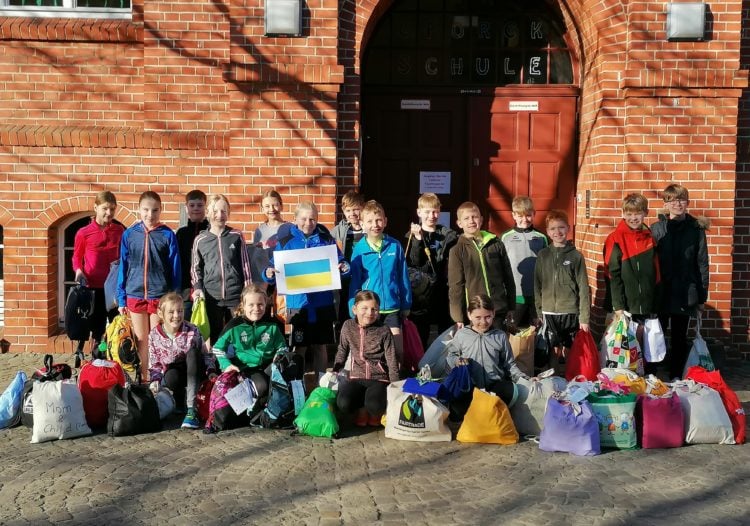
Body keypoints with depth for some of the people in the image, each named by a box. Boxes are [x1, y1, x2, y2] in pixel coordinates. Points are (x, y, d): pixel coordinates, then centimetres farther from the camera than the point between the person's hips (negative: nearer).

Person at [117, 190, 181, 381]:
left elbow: (175, 269, -1)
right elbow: (123, 268, 6)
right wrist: (121, 298, 4)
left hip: (160, 296, -2)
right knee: (141, 341, 11)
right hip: (135, 295, 2)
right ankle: (143, 380, 22)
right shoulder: (129, 234, 1)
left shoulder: (168, 235, -4)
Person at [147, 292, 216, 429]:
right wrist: (155, 379, -16)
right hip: (173, 373, -1)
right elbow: (154, 363, 1)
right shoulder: (154, 335, -7)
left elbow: (205, 354, -4)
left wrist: (211, 371, -20)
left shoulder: (192, 331, -10)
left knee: (192, 352, -34)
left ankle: (191, 409, -40)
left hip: (193, 372, 1)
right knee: (171, 376, -39)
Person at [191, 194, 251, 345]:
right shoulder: (200, 240, 4)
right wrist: (198, 288, -2)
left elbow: (245, 265, 5)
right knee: (215, 336, 8)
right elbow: (195, 268, 12)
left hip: (235, 296, -1)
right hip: (211, 297, 1)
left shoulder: (236, 236, 2)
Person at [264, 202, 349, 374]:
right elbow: (275, 269, 2)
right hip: (298, 304, -1)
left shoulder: (327, 240, 5)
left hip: (323, 304, 1)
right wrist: (269, 274, -20)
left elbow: (341, 264, 5)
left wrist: (343, 268, -17)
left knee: (320, 346, 10)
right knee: (300, 348, 4)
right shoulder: (285, 242, 3)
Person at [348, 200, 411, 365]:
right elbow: (355, 280, 1)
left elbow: (403, 277, 3)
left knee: (399, 349, 1)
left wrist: (406, 305, 6)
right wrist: (354, 306, -1)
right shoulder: (359, 249, -5)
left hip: (392, 307, 0)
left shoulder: (395, 246, -3)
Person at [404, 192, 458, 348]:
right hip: (421, 291, -1)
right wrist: (418, 239, -18)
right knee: (420, 336, 4)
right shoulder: (413, 235, 3)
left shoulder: (448, 235, 6)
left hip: (444, 291, 1)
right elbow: (413, 262, -10)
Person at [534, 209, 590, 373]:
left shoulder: (575, 256, 0)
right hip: (549, 314, 1)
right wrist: (538, 312, 3)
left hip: (571, 313, -1)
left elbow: (583, 288, -1)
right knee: (555, 354, 1)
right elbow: (538, 286, 7)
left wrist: (584, 318, -5)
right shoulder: (543, 255, 5)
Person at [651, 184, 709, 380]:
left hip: (685, 296, 1)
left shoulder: (696, 229, 0)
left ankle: (676, 378, 22)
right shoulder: (656, 229, -1)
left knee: (679, 340, 12)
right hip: (660, 295, -1)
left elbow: (702, 264, 2)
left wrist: (702, 296, 1)